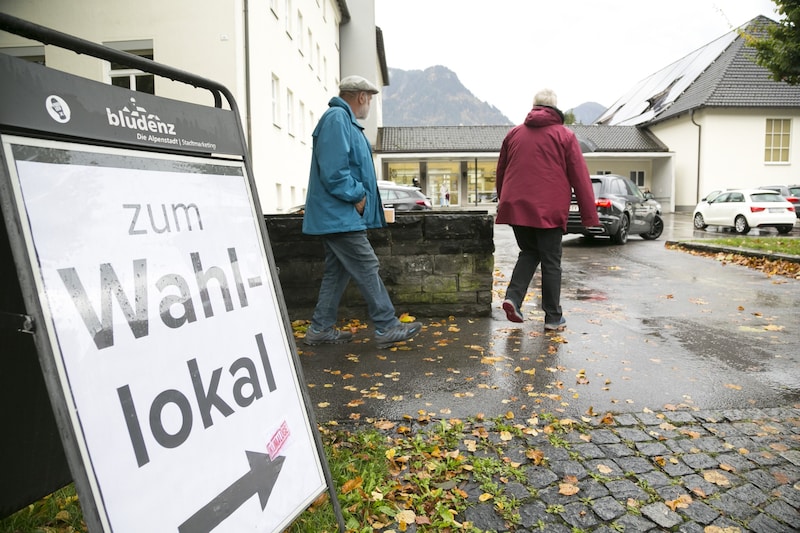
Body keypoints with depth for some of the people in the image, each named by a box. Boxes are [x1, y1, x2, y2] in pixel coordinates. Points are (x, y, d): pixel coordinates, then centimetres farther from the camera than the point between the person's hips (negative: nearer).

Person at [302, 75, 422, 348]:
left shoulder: (345, 120, 19)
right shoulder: (337, 119, -14)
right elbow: (334, 171, -23)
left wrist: (360, 196, 15)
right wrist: (357, 196, -15)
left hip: (336, 215, 11)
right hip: (340, 215, -11)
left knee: (337, 271, 13)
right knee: (367, 268, -6)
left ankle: (321, 328, 19)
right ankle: (387, 327, 2)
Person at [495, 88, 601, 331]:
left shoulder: (514, 134, 11)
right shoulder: (564, 135, 1)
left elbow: (501, 172, 17)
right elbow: (580, 177, -2)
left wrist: (503, 201, 30)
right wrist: (589, 215, -1)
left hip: (517, 207, 4)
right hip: (548, 209, -3)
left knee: (529, 253, 20)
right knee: (551, 261, 6)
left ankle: (513, 297, 1)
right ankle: (553, 317, 11)